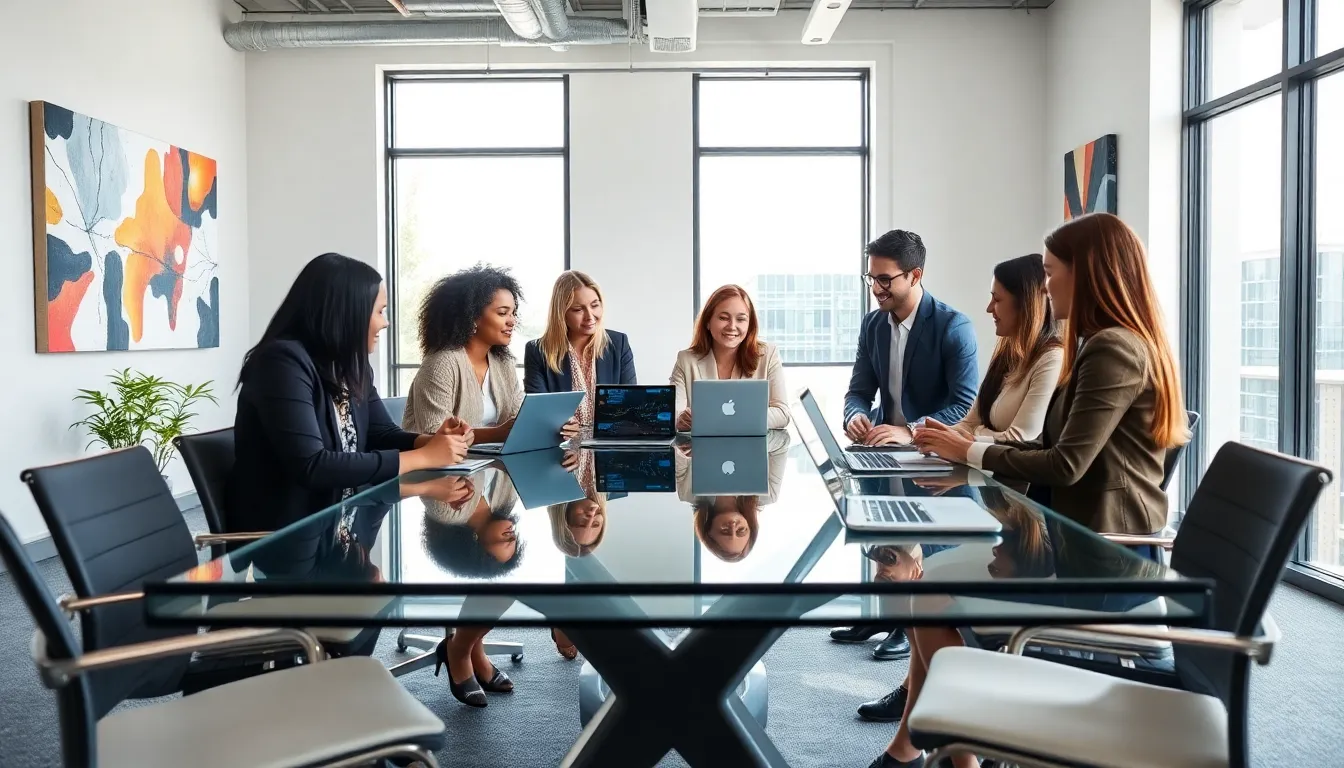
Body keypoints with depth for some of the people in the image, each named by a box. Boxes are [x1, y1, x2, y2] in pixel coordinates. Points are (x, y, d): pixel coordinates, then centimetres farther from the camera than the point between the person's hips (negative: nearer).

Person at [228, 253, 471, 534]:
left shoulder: (352, 366, 7)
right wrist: (422, 457, -24)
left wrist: (430, 441, -11)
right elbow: (311, 466, -28)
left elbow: (382, 434, 11)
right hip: (278, 535, -7)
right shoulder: (284, 361, -19)